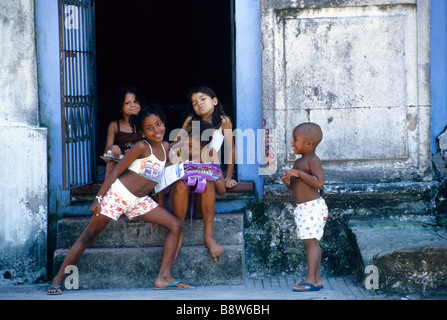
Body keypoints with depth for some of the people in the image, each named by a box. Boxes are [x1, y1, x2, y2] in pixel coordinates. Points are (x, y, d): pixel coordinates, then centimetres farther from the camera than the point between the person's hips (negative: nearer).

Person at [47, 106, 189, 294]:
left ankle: (164, 277, -8)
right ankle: (58, 279, -1)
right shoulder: (142, 147, -11)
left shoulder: (165, 147, 8)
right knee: (89, 236, -6)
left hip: (139, 201, 7)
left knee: (175, 226, -3)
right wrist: (99, 198, -16)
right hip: (118, 194, -7)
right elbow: (116, 171, -12)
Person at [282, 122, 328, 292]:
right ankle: (317, 279, 15)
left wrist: (299, 173, -24)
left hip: (313, 207, -10)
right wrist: (288, 182, 1)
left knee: (310, 241, -13)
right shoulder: (298, 162, 16)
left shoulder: (313, 160, -13)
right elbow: (296, 187, 23)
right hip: (302, 208, 10)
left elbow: (319, 182, -25)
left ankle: (311, 280, -14)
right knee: (311, 242, 11)